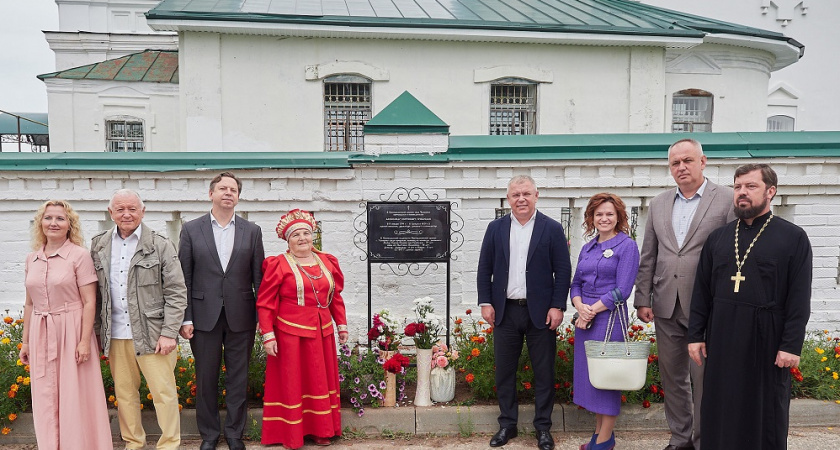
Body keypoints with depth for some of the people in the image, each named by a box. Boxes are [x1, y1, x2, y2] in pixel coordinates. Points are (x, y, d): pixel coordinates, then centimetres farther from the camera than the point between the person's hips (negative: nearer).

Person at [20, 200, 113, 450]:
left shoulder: (80, 255, -7)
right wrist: (25, 341, 14)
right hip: (40, 335, 5)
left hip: (71, 331, -5)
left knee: (75, 396, 2)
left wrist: (85, 340, -15)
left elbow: (89, 302, -10)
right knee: (46, 399, 10)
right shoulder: (32, 258, 8)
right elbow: (29, 303, 15)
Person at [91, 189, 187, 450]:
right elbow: (95, 292, 11)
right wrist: (95, 331, 7)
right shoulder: (99, 246, 8)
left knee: (164, 392, -1)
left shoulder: (161, 246, -4)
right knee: (124, 393, 12)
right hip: (115, 335, 4)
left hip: (152, 334, -4)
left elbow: (176, 293, -5)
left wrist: (169, 333, -10)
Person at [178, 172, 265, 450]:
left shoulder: (252, 231, 4)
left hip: (241, 317, 0)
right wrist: (185, 318, -4)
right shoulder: (191, 230, 3)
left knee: (238, 378, 8)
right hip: (205, 316, 0)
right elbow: (184, 278, 1)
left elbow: (259, 277, 4)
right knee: (206, 378, 10)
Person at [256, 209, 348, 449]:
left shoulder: (327, 262, 7)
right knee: (291, 382, 6)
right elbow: (265, 303, -7)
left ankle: (320, 430, 26)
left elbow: (336, 296, 13)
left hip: (322, 332, 5)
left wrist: (341, 324, 11)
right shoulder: (278, 265, -6)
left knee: (320, 380, 13)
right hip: (290, 333, -4)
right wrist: (268, 336, -11)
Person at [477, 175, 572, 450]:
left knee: (544, 372, 6)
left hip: (541, 312, -2)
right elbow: (484, 268, 6)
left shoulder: (552, 229, -2)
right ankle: (507, 424, 24)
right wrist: (486, 302, 0)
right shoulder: (495, 228, 5)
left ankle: (543, 427, 21)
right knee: (504, 371, 9)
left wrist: (557, 306, -9)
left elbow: (563, 271, -3)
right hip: (505, 311, 2)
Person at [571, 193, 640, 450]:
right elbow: (576, 283, 12)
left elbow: (622, 289, -13)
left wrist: (593, 310, -15)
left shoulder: (626, 245, -6)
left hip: (609, 317, -6)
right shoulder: (588, 248, 13)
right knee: (588, 372, 11)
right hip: (585, 318, 6)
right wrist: (580, 307, -8)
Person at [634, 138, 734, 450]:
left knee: (704, 378, 3)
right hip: (666, 307, 5)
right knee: (672, 377, 14)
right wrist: (642, 299, 7)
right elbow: (648, 257, 11)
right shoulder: (658, 204, 10)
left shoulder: (727, 200, -3)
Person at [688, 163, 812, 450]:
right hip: (721, 337, 3)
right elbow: (702, 291, 8)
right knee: (721, 408, 10)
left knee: (766, 412, 9)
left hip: (766, 339, -3)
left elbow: (799, 297, -7)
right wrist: (695, 335, 4)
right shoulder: (717, 238, 8)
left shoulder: (793, 237, -2)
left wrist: (792, 345, -12)